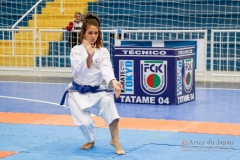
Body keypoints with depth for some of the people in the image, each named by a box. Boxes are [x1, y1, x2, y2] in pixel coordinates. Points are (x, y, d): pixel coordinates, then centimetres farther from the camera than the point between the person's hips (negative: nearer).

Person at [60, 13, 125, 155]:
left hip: (95, 91, 1)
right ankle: (90, 140, 20)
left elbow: (106, 68, -23)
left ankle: (115, 140, -21)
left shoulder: (103, 52, -4)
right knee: (85, 122, -18)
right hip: (77, 93, -1)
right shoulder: (76, 50, -8)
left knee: (108, 100, -31)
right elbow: (79, 70, -25)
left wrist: (113, 82, -44)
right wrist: (89, 56, -42)